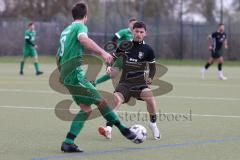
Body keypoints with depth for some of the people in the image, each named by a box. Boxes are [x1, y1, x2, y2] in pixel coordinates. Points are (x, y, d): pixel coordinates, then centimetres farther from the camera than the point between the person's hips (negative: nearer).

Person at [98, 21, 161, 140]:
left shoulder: (147, 50, 0)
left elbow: (152, 67, 13)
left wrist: (150, 78, -1)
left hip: (140, 82, -1)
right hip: (125, 82, 1)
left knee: (150, 97, -28)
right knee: (116, 99, -26)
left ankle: (153, 124, -4)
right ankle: (108, 129, -23)